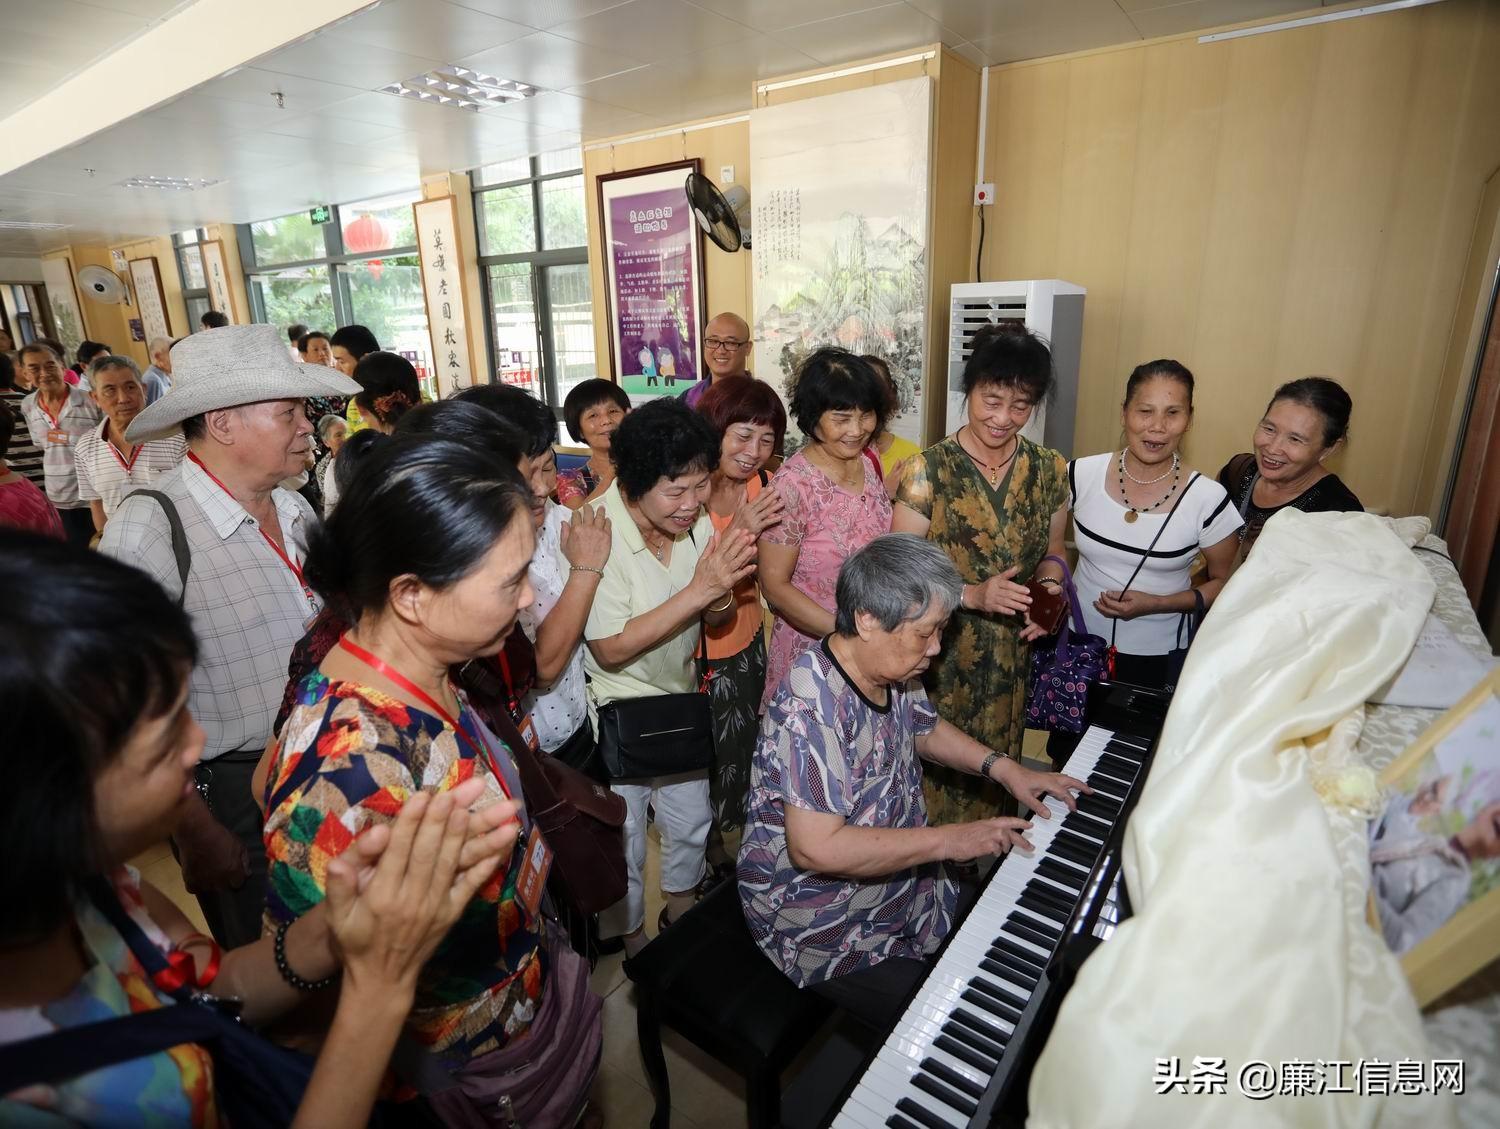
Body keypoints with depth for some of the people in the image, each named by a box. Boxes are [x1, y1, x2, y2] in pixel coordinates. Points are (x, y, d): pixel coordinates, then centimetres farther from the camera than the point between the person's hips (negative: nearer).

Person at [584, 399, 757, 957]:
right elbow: (611, 648, -29)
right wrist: (698, 589, -34)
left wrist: (722, 590, -27)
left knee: (691, 824, 23)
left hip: (681, 701, 6)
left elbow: (718, 618, -3)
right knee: (624, 843, 16)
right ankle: (632, 941, 44)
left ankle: (682, 916, 52)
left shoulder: (693, 519, -11)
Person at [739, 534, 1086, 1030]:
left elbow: (926, 728, 15)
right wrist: (950, 840, -30)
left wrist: (1004, 768, 0)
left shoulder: (892, 670, -5)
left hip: (898, 873, 8)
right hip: (822, 925, -8)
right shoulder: (812, 705, -33)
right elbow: (816, 848, -36)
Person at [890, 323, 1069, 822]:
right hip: (938, 659, -4)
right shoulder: (926, 472, -14)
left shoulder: (1049, 471, 0)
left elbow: (1051, 552, 13)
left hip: (1010, 661, 4)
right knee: (934, 783, 8)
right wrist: (973, 595, -24)